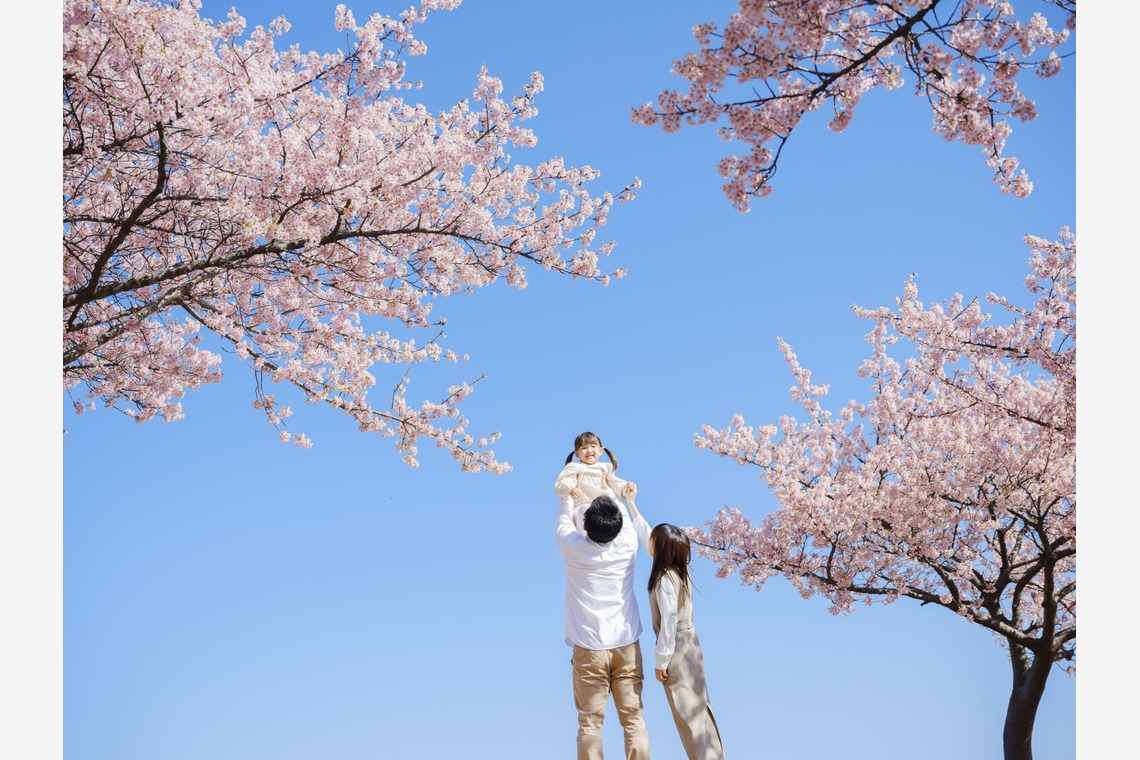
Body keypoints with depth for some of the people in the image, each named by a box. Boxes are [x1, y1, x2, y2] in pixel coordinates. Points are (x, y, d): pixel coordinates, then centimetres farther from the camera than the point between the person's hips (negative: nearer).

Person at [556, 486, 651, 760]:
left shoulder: (574, 547, -5)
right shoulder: (627, 545, -1)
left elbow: (563, 520, 17)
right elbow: (626, 518, 21)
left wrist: (568, 495, 37)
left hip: (589, 648, -1)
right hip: (627, 645, 2)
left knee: (590, 722, -1)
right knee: (633, 719, 0)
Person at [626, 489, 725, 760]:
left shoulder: (664, 580, -21)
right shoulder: (678, 570, 3)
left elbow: (669, 621, -22)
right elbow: (646, 535, 15)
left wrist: (661, 660, -16)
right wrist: (631, 504, 22)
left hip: (676, 648, -9)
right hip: (688, 643, 9)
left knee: (687, 713, -1)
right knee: (698, 708, 14)